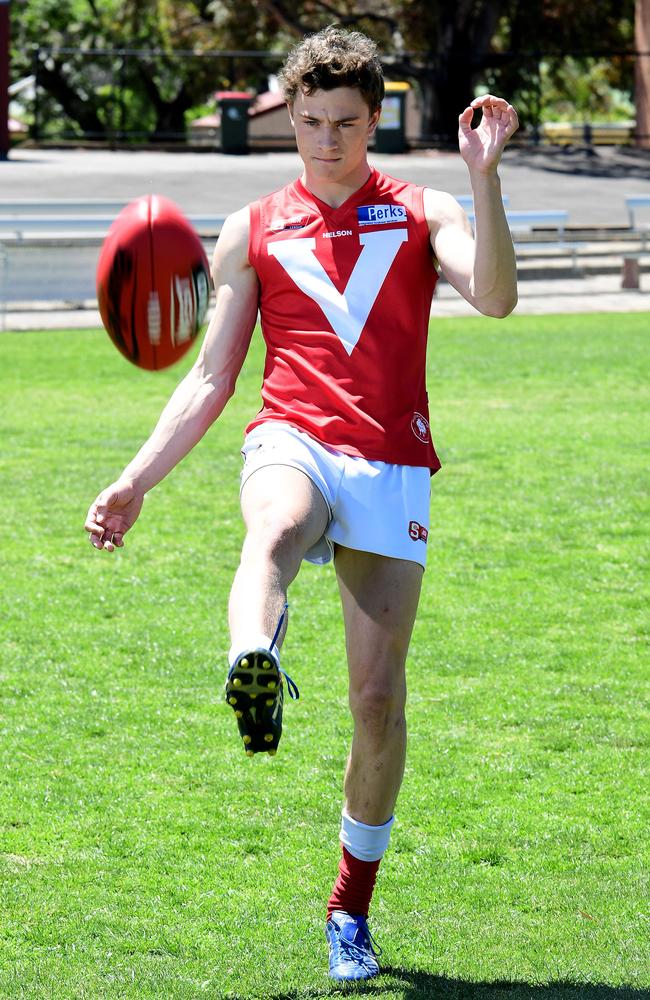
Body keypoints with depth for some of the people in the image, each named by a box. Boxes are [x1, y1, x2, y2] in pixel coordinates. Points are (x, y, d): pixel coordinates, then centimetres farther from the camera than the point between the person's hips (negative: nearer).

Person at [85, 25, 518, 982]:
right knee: (274, 529, -40)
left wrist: (484, 178, -18)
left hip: (393, 464, 1)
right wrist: (136, 482, 7)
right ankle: (254, 671, -74)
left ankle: (352, 906, 14)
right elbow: (211, 380, 17)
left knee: (379, 696, -3)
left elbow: (494, 298, -8)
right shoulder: (253, 232, 15)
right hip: (293, 443, -1)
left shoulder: (423, 213, 13)